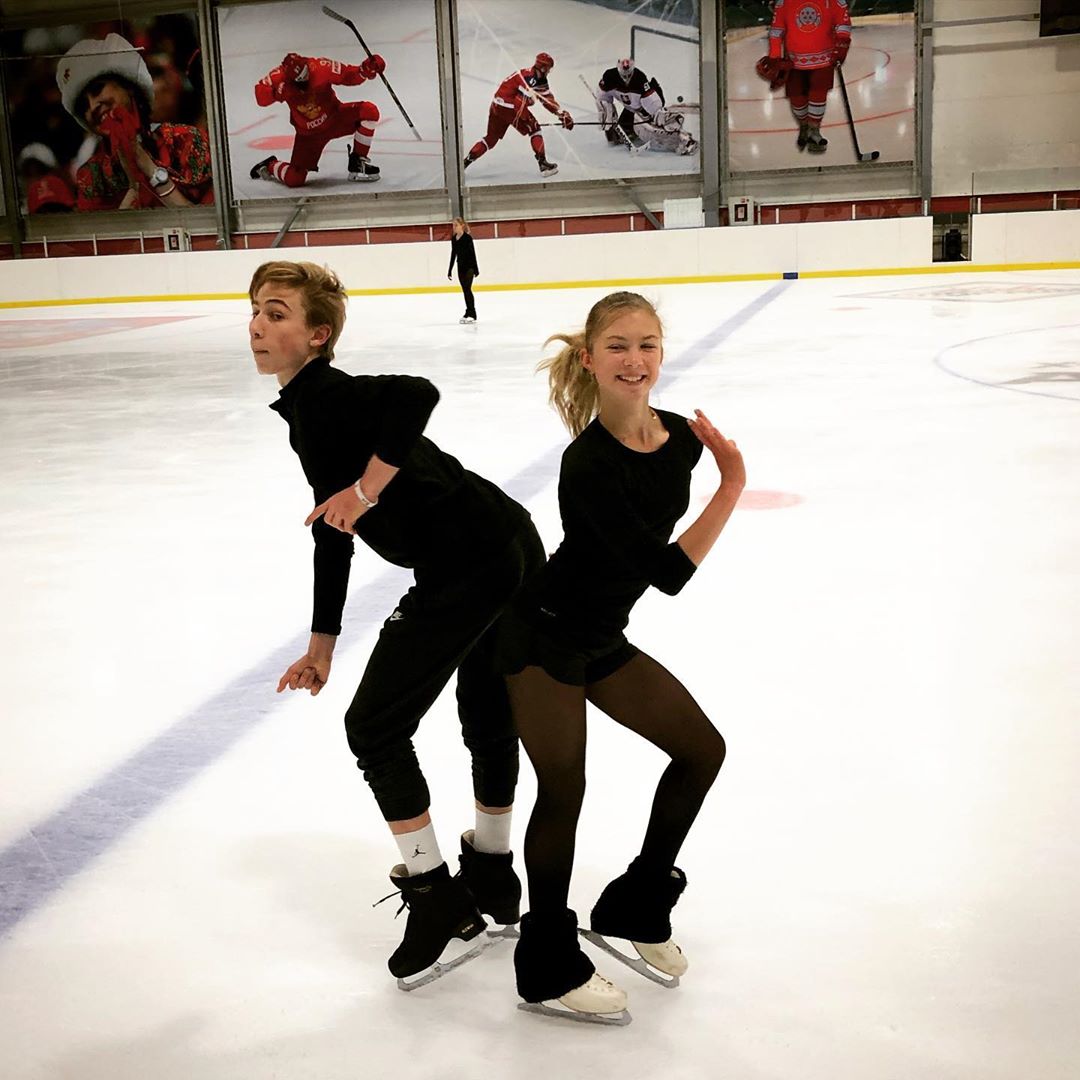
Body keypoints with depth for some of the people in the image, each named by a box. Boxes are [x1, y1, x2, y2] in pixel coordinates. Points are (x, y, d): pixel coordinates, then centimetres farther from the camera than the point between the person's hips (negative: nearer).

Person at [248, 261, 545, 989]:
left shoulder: (320, 399, -11)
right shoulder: (312, 410, 19)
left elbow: (418, 394, -31)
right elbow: (333, 536, 22)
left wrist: (367, 489, -23)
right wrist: (321, 648, 25)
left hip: (465, 569, -10)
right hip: (510, 549, 10)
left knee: (374, 725, 1)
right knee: (488, 716, 24)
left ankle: (439, 904, 12)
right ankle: (493, 882, 45)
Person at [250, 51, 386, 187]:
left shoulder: (321, 66, -23)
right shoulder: (281, 75, -21)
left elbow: (348, 75, -17)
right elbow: (260, 96, -19)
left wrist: (366, 69, -35)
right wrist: (277, 92, -39)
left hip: (334, 117, 1)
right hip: (308, 133, -1)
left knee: (369, 110, -23)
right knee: (294, 180, -11)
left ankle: (357, 163, -7)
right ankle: (269, 166, 27)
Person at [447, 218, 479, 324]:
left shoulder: (467, 237, -11)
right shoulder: (453, 238, 8)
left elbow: (472, 253, -11)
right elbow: (453, 254, 14)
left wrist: (476, 269, -14)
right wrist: (450, 270, 15)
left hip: (469, 266, -7)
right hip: (460, 266, 7)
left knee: (467, 289, -10)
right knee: (465, 290, 8)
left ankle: (472, 315, -7)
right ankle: (469, 313, 14)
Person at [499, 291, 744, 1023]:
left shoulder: (681, 436, -6)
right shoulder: (589, 466, -28)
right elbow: (667, 572, -29)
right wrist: (733, 485, -26)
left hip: (604, 640, 8)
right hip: (544, 638, -8)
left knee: (702, 749, 11)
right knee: (563, 792, -2)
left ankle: (636, 909, 29)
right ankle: (549, 970, 20)